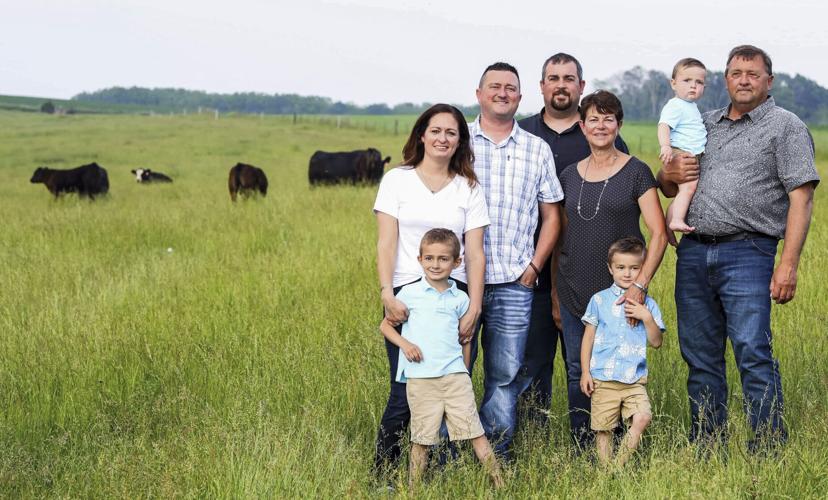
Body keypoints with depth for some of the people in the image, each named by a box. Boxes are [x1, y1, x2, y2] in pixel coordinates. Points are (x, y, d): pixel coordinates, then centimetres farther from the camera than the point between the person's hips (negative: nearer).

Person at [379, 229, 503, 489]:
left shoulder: (460, 299, 8)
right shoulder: (409, 294, 2)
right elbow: (385, 325, 9)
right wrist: (404, 343, -7)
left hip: (455, 375, 1)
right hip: (420, 379, -1)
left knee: (476, 432, -2)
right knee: (421, 440, 5)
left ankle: (499, 484, 2)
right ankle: (413, 490, 17)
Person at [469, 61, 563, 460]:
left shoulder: (537, 150, 11)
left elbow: (551, 216, 14)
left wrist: (534, 267, 3)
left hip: (514, 283, 2)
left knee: (506, 375, 4)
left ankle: (497, 454, 14)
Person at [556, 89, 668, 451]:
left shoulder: (636, 172, -3)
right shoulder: (569, 176, 10)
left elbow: (659, 234, -8)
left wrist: (640, 284, -19)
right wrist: (554, 293, 12)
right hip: (574, 293, 4)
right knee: (577, 372, 6)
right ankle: (582, 451, 16)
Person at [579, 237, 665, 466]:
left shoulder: (648, 304, 8)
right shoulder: (599, 300, 5)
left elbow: (656, 342, 6)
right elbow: (588, 337, 7)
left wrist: (647, 318, -9)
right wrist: (585, 372, 2)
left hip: (635, 380, 1)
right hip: (603, 380, -1)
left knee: (642, 417, -18)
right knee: (603, 429, 0)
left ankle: (620, 465, -6)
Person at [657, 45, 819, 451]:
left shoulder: (786, 126, 3)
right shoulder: (705, 124, 20)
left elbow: (801, 197, -6)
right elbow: (668, 189, 27)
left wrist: (788, 264, -16)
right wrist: (669, 175, 1)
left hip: (747, 253, -5)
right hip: (693, 253, 6)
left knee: (753, 354, -12)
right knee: (700, 357, 8)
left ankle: (770, 452, -6)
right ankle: (704, 451, 16)